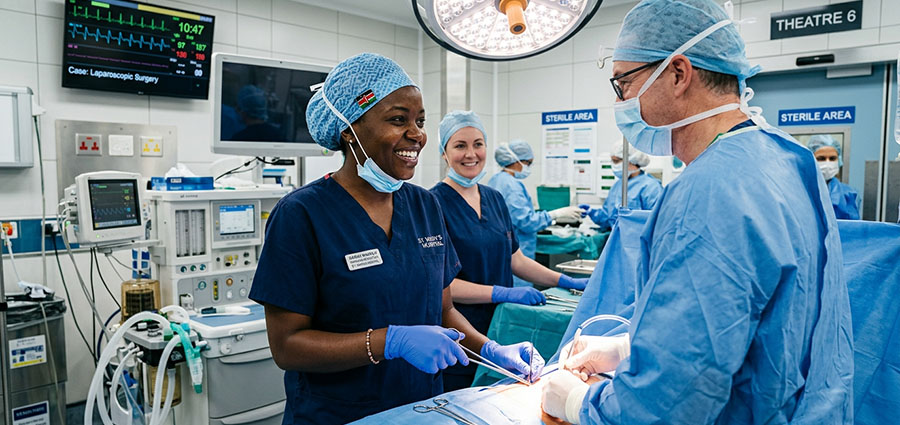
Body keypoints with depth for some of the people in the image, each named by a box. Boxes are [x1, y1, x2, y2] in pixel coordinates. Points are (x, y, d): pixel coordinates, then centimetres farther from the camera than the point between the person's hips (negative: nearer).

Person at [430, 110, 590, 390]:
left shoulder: (495, 199, 10)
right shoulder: (433, 203, -12)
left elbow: (515, 260, 15)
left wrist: (566, 281, 8)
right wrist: (502, 293, -22)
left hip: (499, 328, 6)